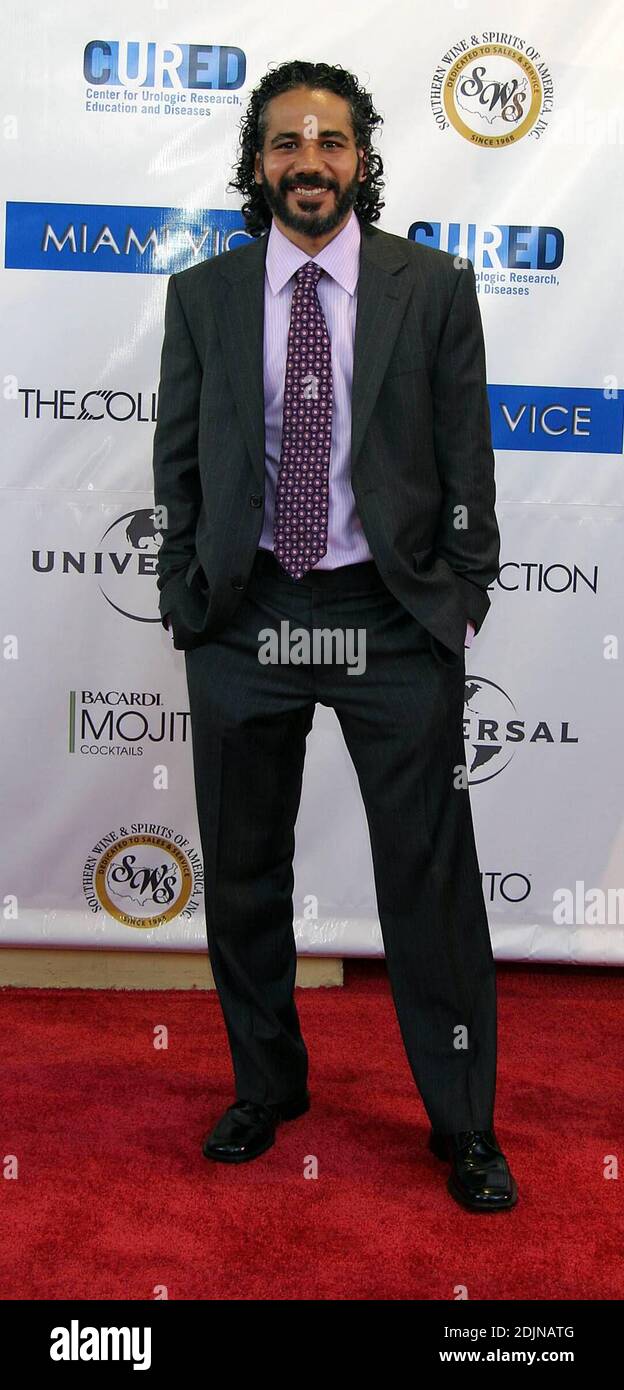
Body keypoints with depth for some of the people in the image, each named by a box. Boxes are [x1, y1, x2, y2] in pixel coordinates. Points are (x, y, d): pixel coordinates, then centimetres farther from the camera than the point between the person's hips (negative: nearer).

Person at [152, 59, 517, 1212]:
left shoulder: (433, 287, 3)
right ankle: (266, 1087, 35)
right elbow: (177, 466, 8)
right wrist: (187, 602, 3)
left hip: (394, 619, -1)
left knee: (431, 879, 3)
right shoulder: (200, 296, 6)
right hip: (241, 618, 2)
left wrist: (463, 597, -1)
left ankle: (464, 1124, 22)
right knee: (242, 877, 13)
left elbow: (467, 458, 3)